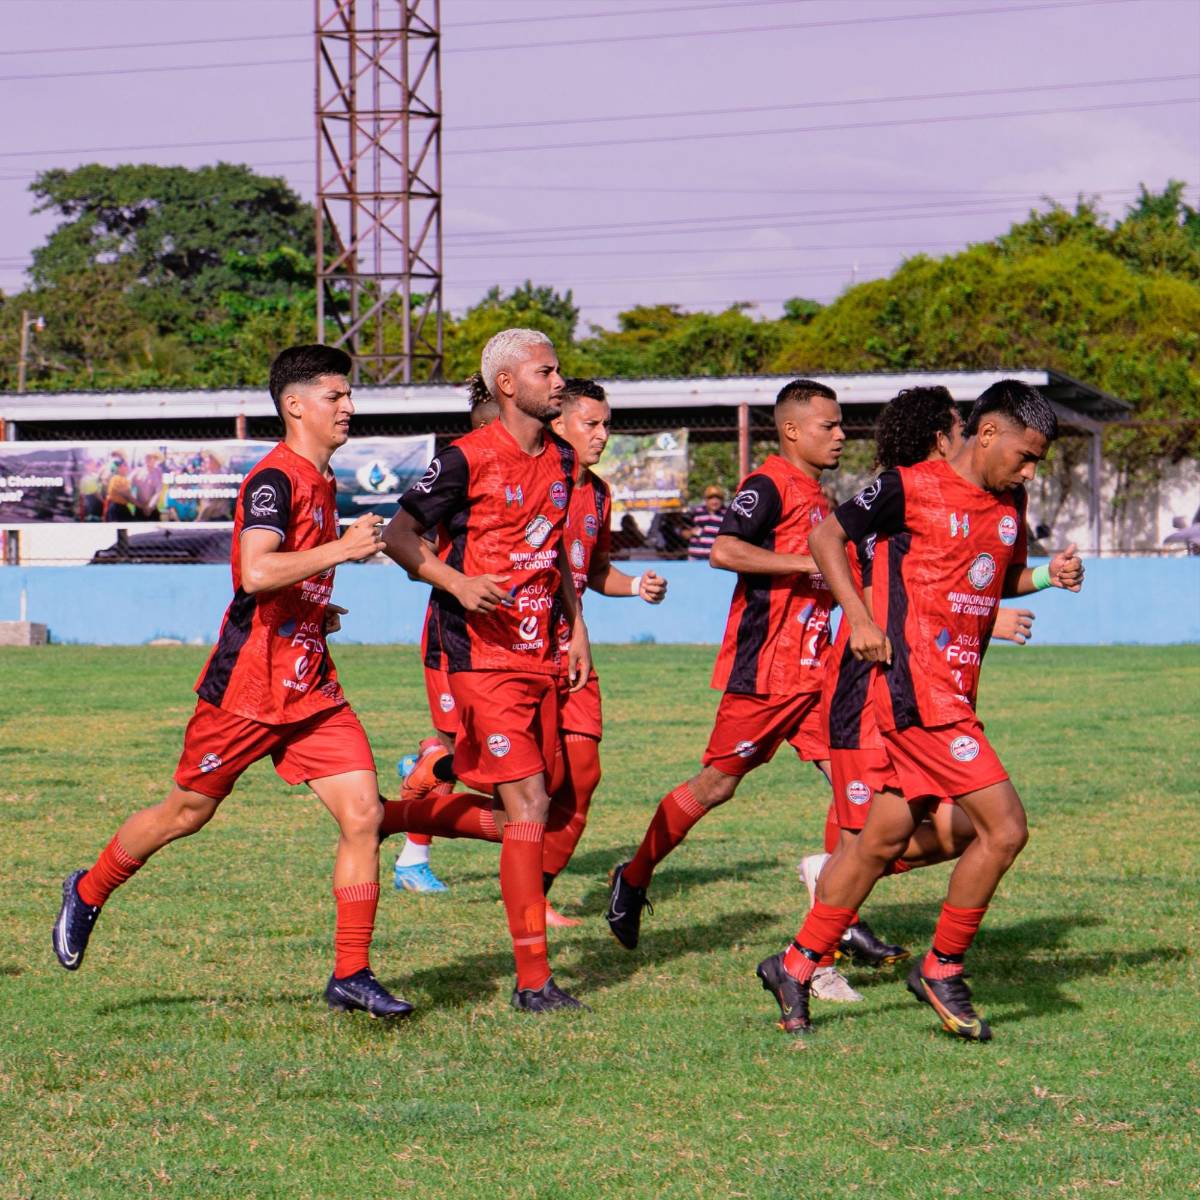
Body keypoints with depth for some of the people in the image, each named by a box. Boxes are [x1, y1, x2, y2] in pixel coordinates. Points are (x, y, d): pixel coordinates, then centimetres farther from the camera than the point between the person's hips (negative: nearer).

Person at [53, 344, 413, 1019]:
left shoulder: (322, 480, 14)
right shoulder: (275, 479, -15)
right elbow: (256, 570, -32)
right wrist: (341, 549, -28)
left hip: (311, 684, 7)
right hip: (249, 683, -7)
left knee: (363, 814, -6)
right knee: (188, 812, 9)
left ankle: (352, 975, -1)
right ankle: (88, 894, 34)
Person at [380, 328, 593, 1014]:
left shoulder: (561, 458, 12)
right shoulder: (469, 459, -10)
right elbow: (400, 534, -5)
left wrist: (576, 626, 17)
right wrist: (457, 582, -19)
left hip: (540, 654, 8)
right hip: (485, 654, -8)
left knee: (522, 814, 8)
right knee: (529, 808, -12)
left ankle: (397, 816, 30)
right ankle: (534, 981, -8)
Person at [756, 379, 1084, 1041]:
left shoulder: (1010, 503, 13)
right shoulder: (911, 488, -9)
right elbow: (826, 536, 0)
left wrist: (1046, 575, 6)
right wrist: (860, 617, -10)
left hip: (955, 691, 8)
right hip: (916, 687, -8)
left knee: (888, 833, 13)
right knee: (1003, 826, -12)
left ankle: (796, 966, 23)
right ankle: (942, 970, 3)